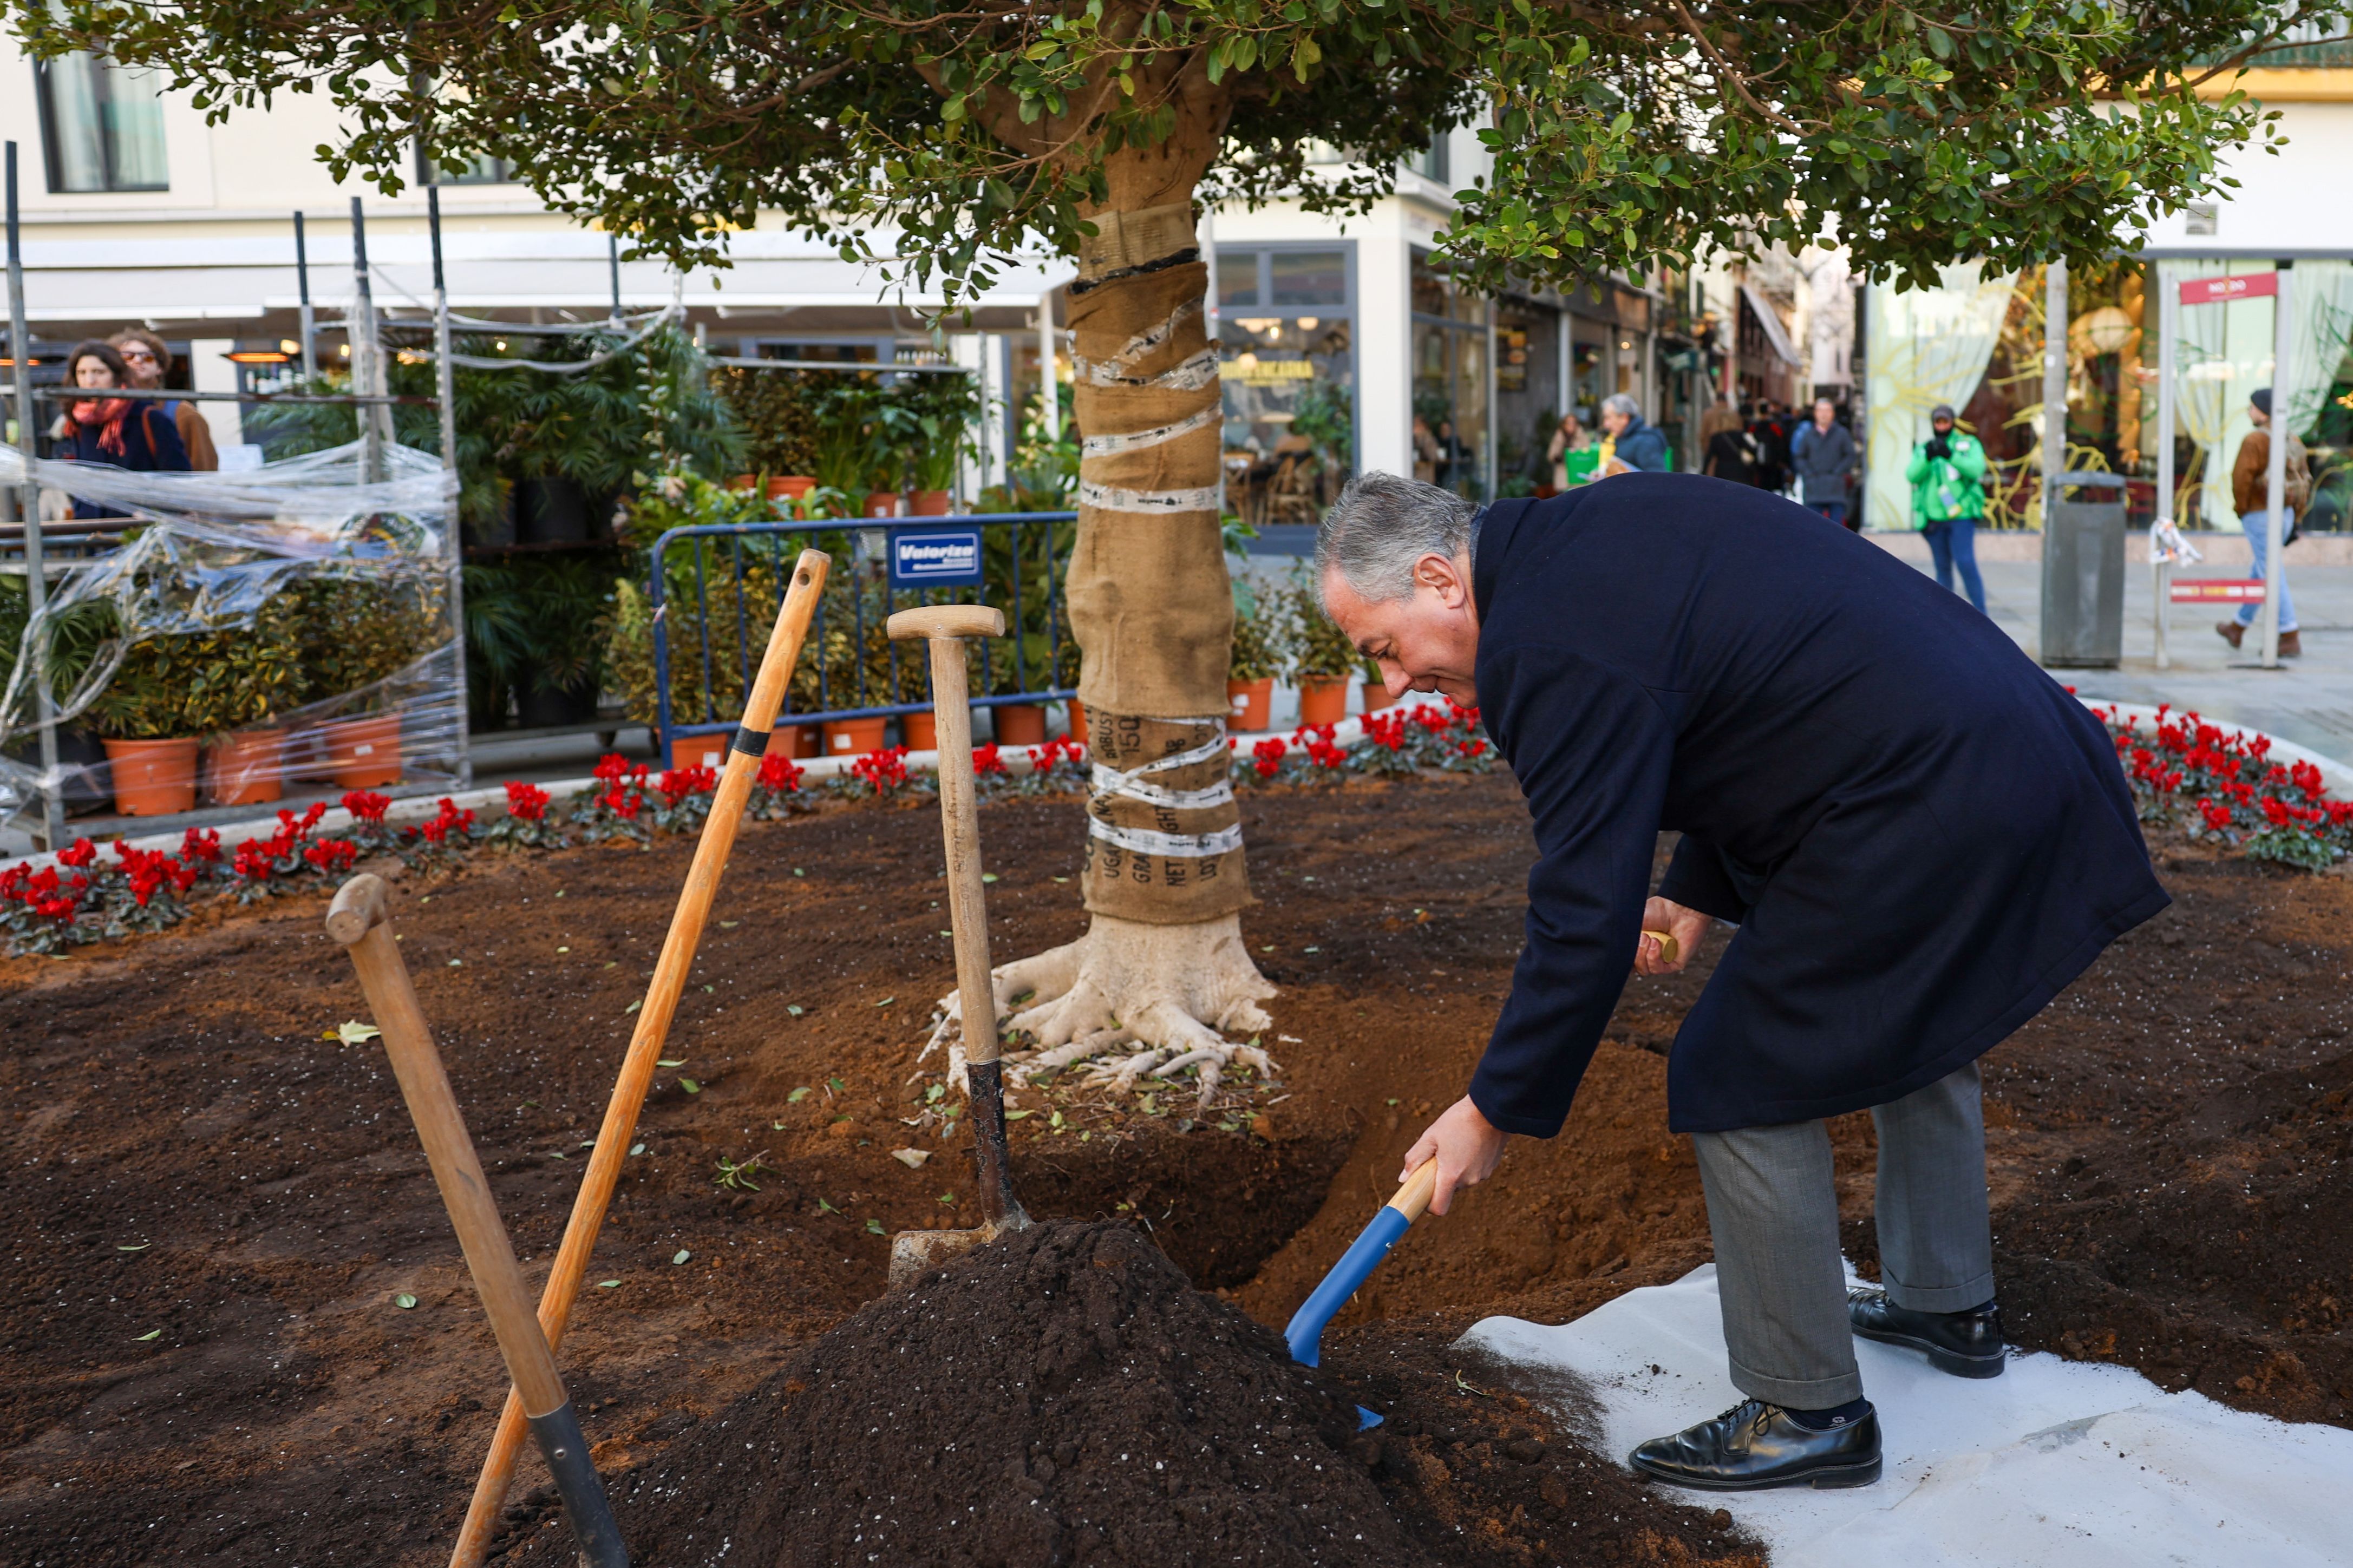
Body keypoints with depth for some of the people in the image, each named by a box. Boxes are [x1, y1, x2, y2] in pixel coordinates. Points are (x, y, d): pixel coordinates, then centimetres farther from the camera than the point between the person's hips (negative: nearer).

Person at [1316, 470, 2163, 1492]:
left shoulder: (1546, 646, -19)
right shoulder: (1598, 529, 12)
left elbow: (1586, 919, -19)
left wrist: (1494, 1112, -9)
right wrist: (1699, 895, 23)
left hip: (1922, 813, -11)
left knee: (1740, 1083, -1)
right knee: (1911, 1025, 29)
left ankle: (1809, 1414, 13)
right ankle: (1949, 1304, 48)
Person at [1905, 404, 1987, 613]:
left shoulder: (1969, 444, 7)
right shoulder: (1923, 448, 13)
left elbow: (1976, 470, -10)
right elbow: (1912, 476, -2)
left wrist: (1951, 456, -24)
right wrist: (1927, 457, -20)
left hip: (1961, 515, -3)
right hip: (1934, 517, 3)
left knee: (1966, 563, -14)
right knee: (1943, 568, 8)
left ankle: (1980, 613, -10)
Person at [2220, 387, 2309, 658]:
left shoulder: (2254, 440, -15)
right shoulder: (2292, 440, 10)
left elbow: (2241, 479, -21)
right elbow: (2305, 481, 13)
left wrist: (2241, 509, -4)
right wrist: (2294, 519, 16)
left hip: (2260, 516, -9)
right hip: (2285, 514, 9)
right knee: (2261, 571, 19)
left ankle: (2290, 638, -7)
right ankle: (2238, 628, 34)